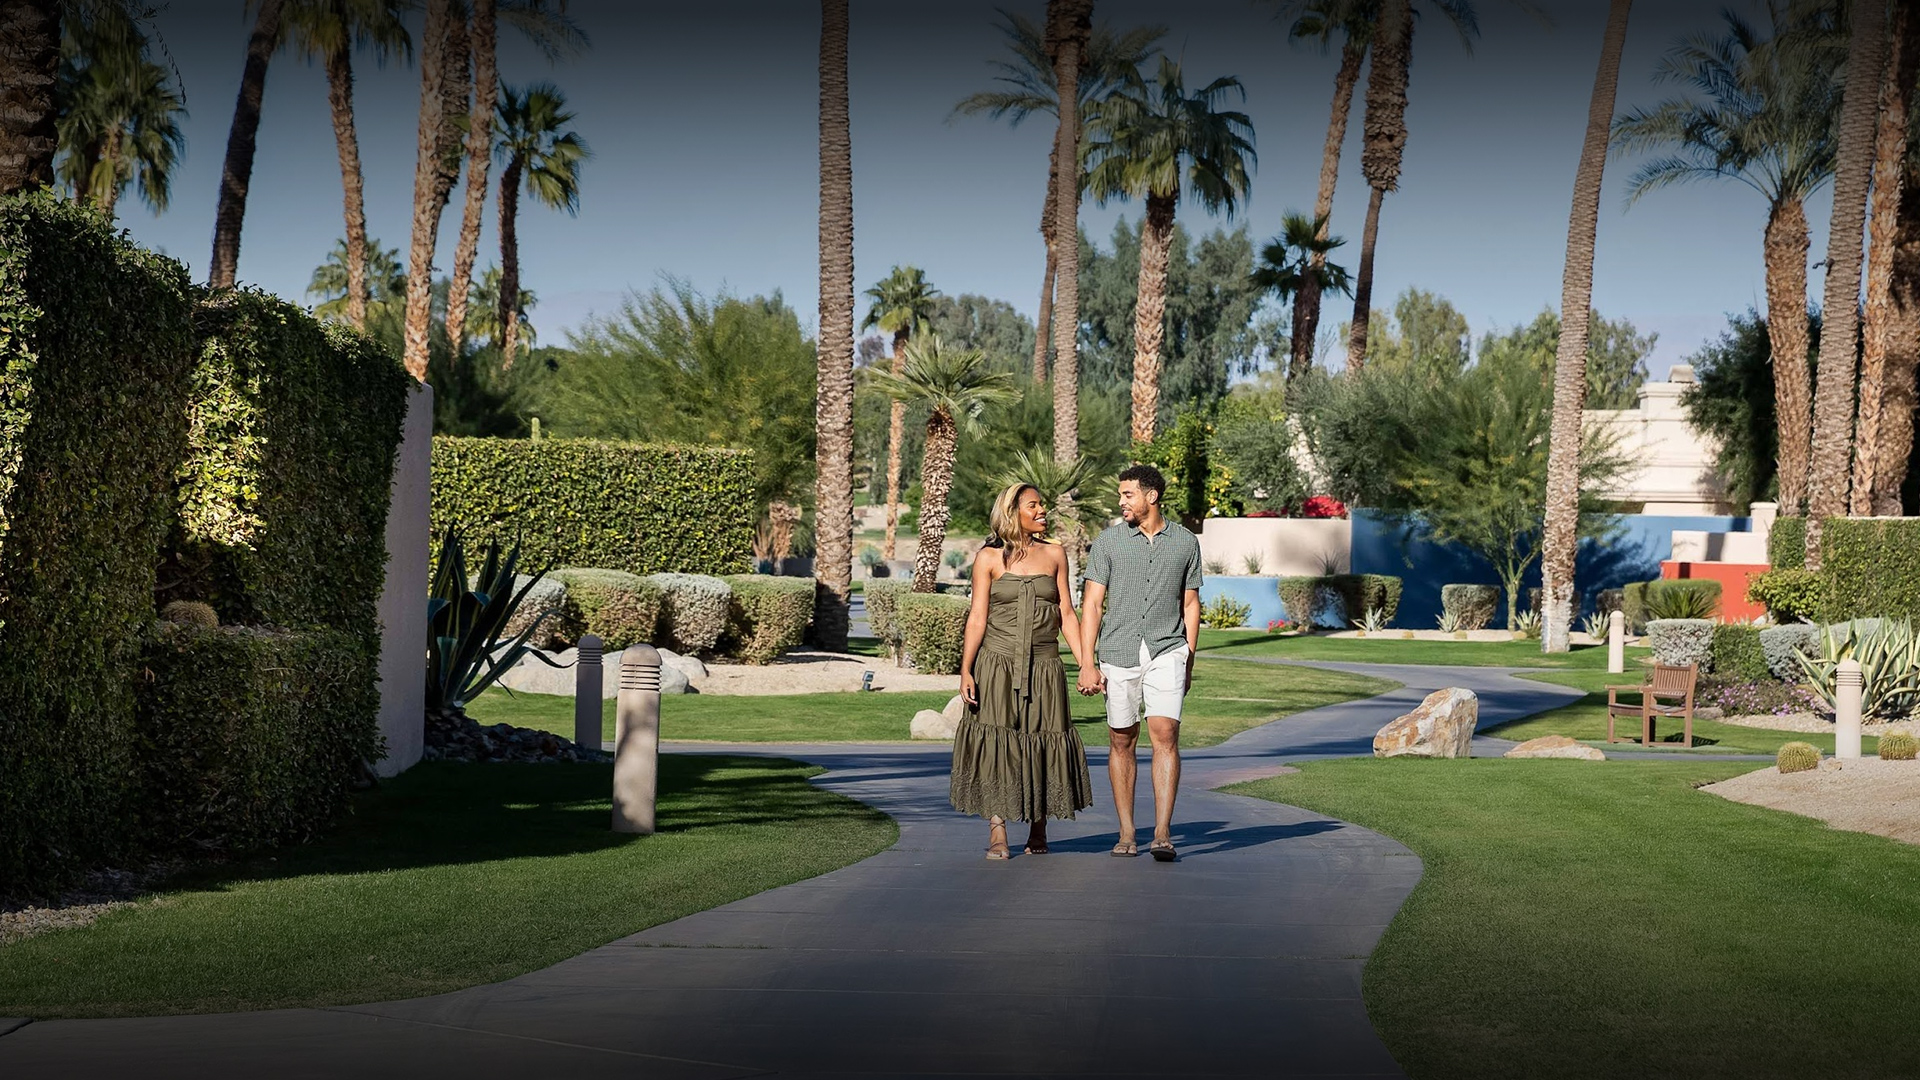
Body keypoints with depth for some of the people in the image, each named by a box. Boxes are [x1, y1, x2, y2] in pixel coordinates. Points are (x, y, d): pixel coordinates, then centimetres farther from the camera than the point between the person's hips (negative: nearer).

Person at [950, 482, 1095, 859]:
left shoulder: (1054, 555, 9)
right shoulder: (989, 558, 1)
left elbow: (1066, 615, 10)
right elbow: (977, 618, -1)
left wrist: (1086, 665, 3)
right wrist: (965, 671, -10)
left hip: (1043, 668, 2)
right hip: (997, 665, -2)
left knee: (1040, 746, 3)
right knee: (995, 745, -5)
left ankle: (1038, 834, 17)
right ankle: (997, 834, 1)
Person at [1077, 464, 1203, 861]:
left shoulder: (1186, 543, 7)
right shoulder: (1108, 542, 4)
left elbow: (1190, 604, 14)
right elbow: (1091, 604, 1)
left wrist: (1188, 663, 12)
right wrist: (1086, 664, -5)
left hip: (1166, 652, -1)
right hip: (1119, 653, 1)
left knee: (1165, 734, -14)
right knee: (1122, 742, 5)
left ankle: (1162, 835, -15)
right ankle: (1126, 834, 14)